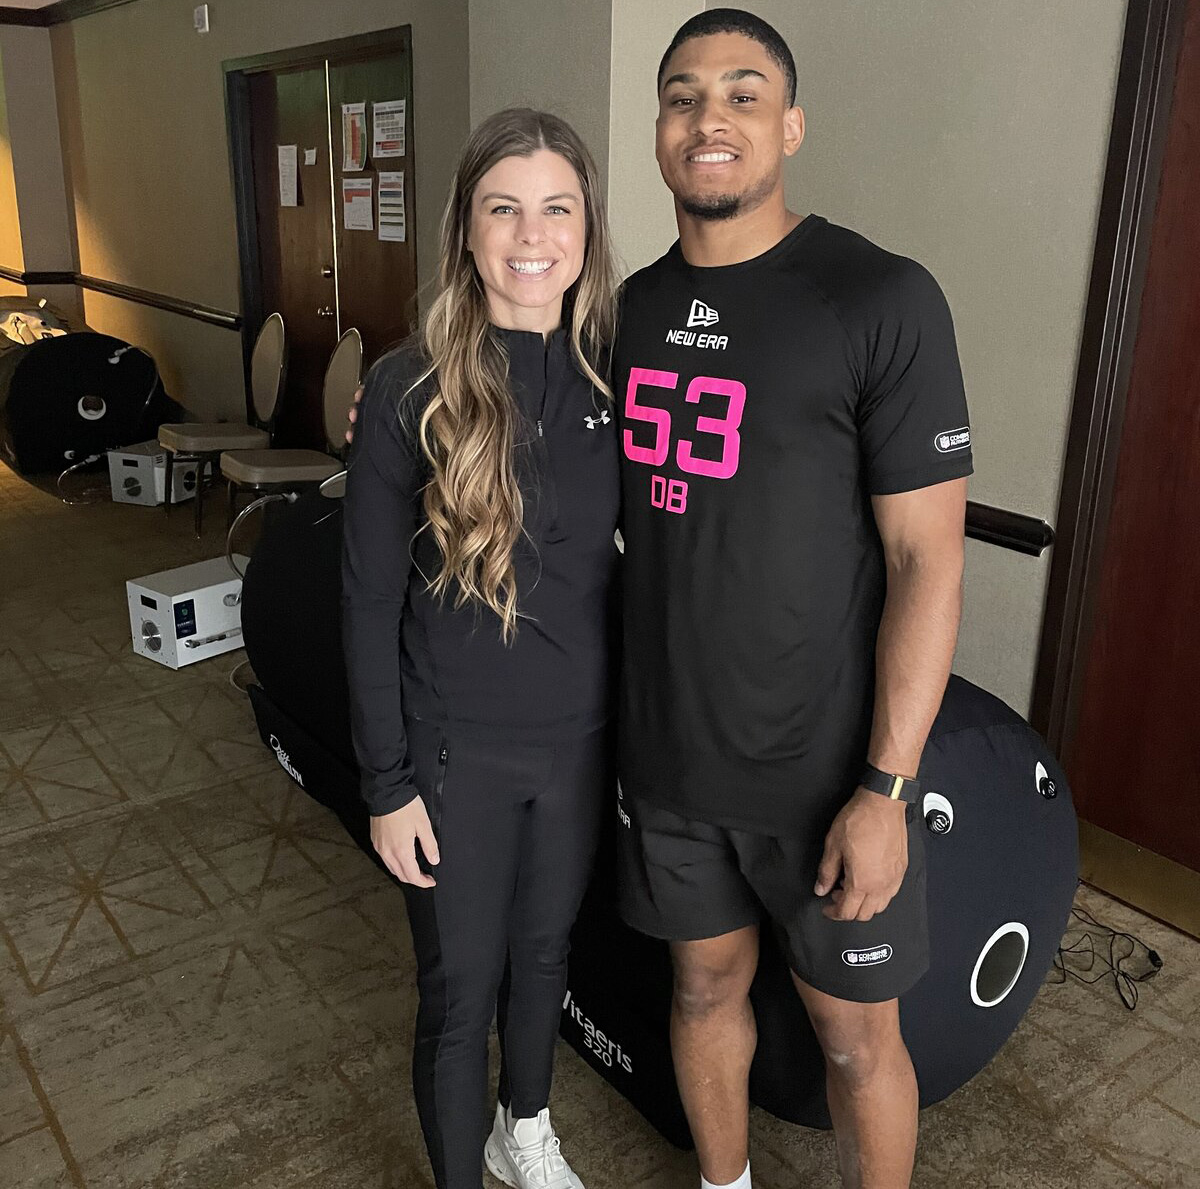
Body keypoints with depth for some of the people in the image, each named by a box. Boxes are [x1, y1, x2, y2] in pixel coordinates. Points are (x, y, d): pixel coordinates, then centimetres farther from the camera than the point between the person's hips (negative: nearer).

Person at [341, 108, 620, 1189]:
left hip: (579, 734, 4)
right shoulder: (411, 389, -15)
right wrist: (386, 783, -9)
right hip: (457, 747, -3)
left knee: (545, 950, 24)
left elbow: (639, 551, 6)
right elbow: (370, 601, -10)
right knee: (461, 989, 12)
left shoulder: (613, 378, -4)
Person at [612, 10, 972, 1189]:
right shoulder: (632, 309, 4)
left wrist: (884, 788, -16)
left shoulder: (882, 299, -14)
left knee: (855, 1034, 14)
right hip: (668, 753, 5)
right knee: (706, 985, 23)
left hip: (824, 769, -4)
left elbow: (926, 561, -14)